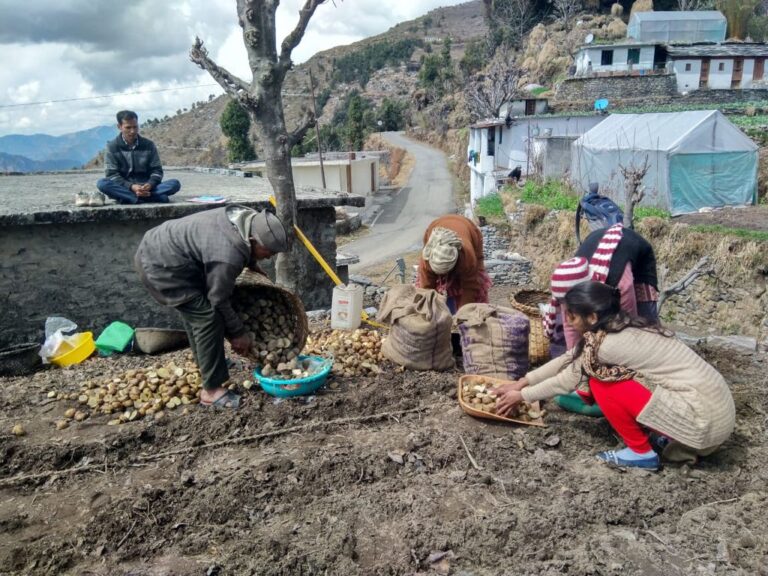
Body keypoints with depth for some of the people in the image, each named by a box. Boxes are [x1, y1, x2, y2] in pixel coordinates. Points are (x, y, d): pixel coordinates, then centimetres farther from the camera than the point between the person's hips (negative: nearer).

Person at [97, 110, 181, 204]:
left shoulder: (149, 145, 8)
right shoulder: (112, 147, 3)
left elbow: (157, 170, 5)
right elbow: (111, 174, -4)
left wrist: (150, 184, -18)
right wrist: (131, 187, -23)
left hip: (146, 188, 2)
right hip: (124, 188, -1)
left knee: (175, 184, -23)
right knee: (102, 183, -32)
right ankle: (151, 197, -39)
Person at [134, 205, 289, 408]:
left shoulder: (248, 218, -6)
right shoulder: (228, 256, -31)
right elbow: (219, 300, -18)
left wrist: (253, 266, 17)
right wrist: (238, 333, -6)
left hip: (159, 248, 11)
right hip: (161, 264, -10)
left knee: (196, 311, 23)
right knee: (207, 317, -13)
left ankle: (205, 363, 41)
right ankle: (212, 390, -6)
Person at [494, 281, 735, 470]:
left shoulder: (605, 342, -17)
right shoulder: (622, 325, 7)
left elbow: (567, 381, -3)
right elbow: (568, 359, 15)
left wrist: (522, 396, 10)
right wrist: (523, 381, 18)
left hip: (703, 416, -9)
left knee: (602, 384, -11)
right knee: (607, 372, 13)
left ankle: (641, 452, 3)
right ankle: (663, 436, 17)